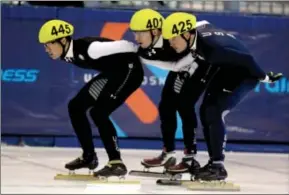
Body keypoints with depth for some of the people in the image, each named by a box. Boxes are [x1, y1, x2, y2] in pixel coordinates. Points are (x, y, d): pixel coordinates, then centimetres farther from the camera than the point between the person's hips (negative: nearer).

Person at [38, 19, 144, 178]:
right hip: (111, 73, 10)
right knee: (75, 106, 10)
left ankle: (116, 163, -19)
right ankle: (89, 156, 21)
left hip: (129, 70, -10)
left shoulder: (87, 48, -32)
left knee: (98, 112, -22)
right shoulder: (68, 54, -4)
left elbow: (125, 46, -28)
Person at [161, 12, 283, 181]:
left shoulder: (211, 47, -37)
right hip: (226, 70, 9)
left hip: (244, 73, -9)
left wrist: (264, 77, -17)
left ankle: (218, 166, -13)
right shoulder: (196, 34, -13)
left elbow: (245, 59, -31)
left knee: (214, 112, -19)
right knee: (205, 111, 6)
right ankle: (214, 161, 14)